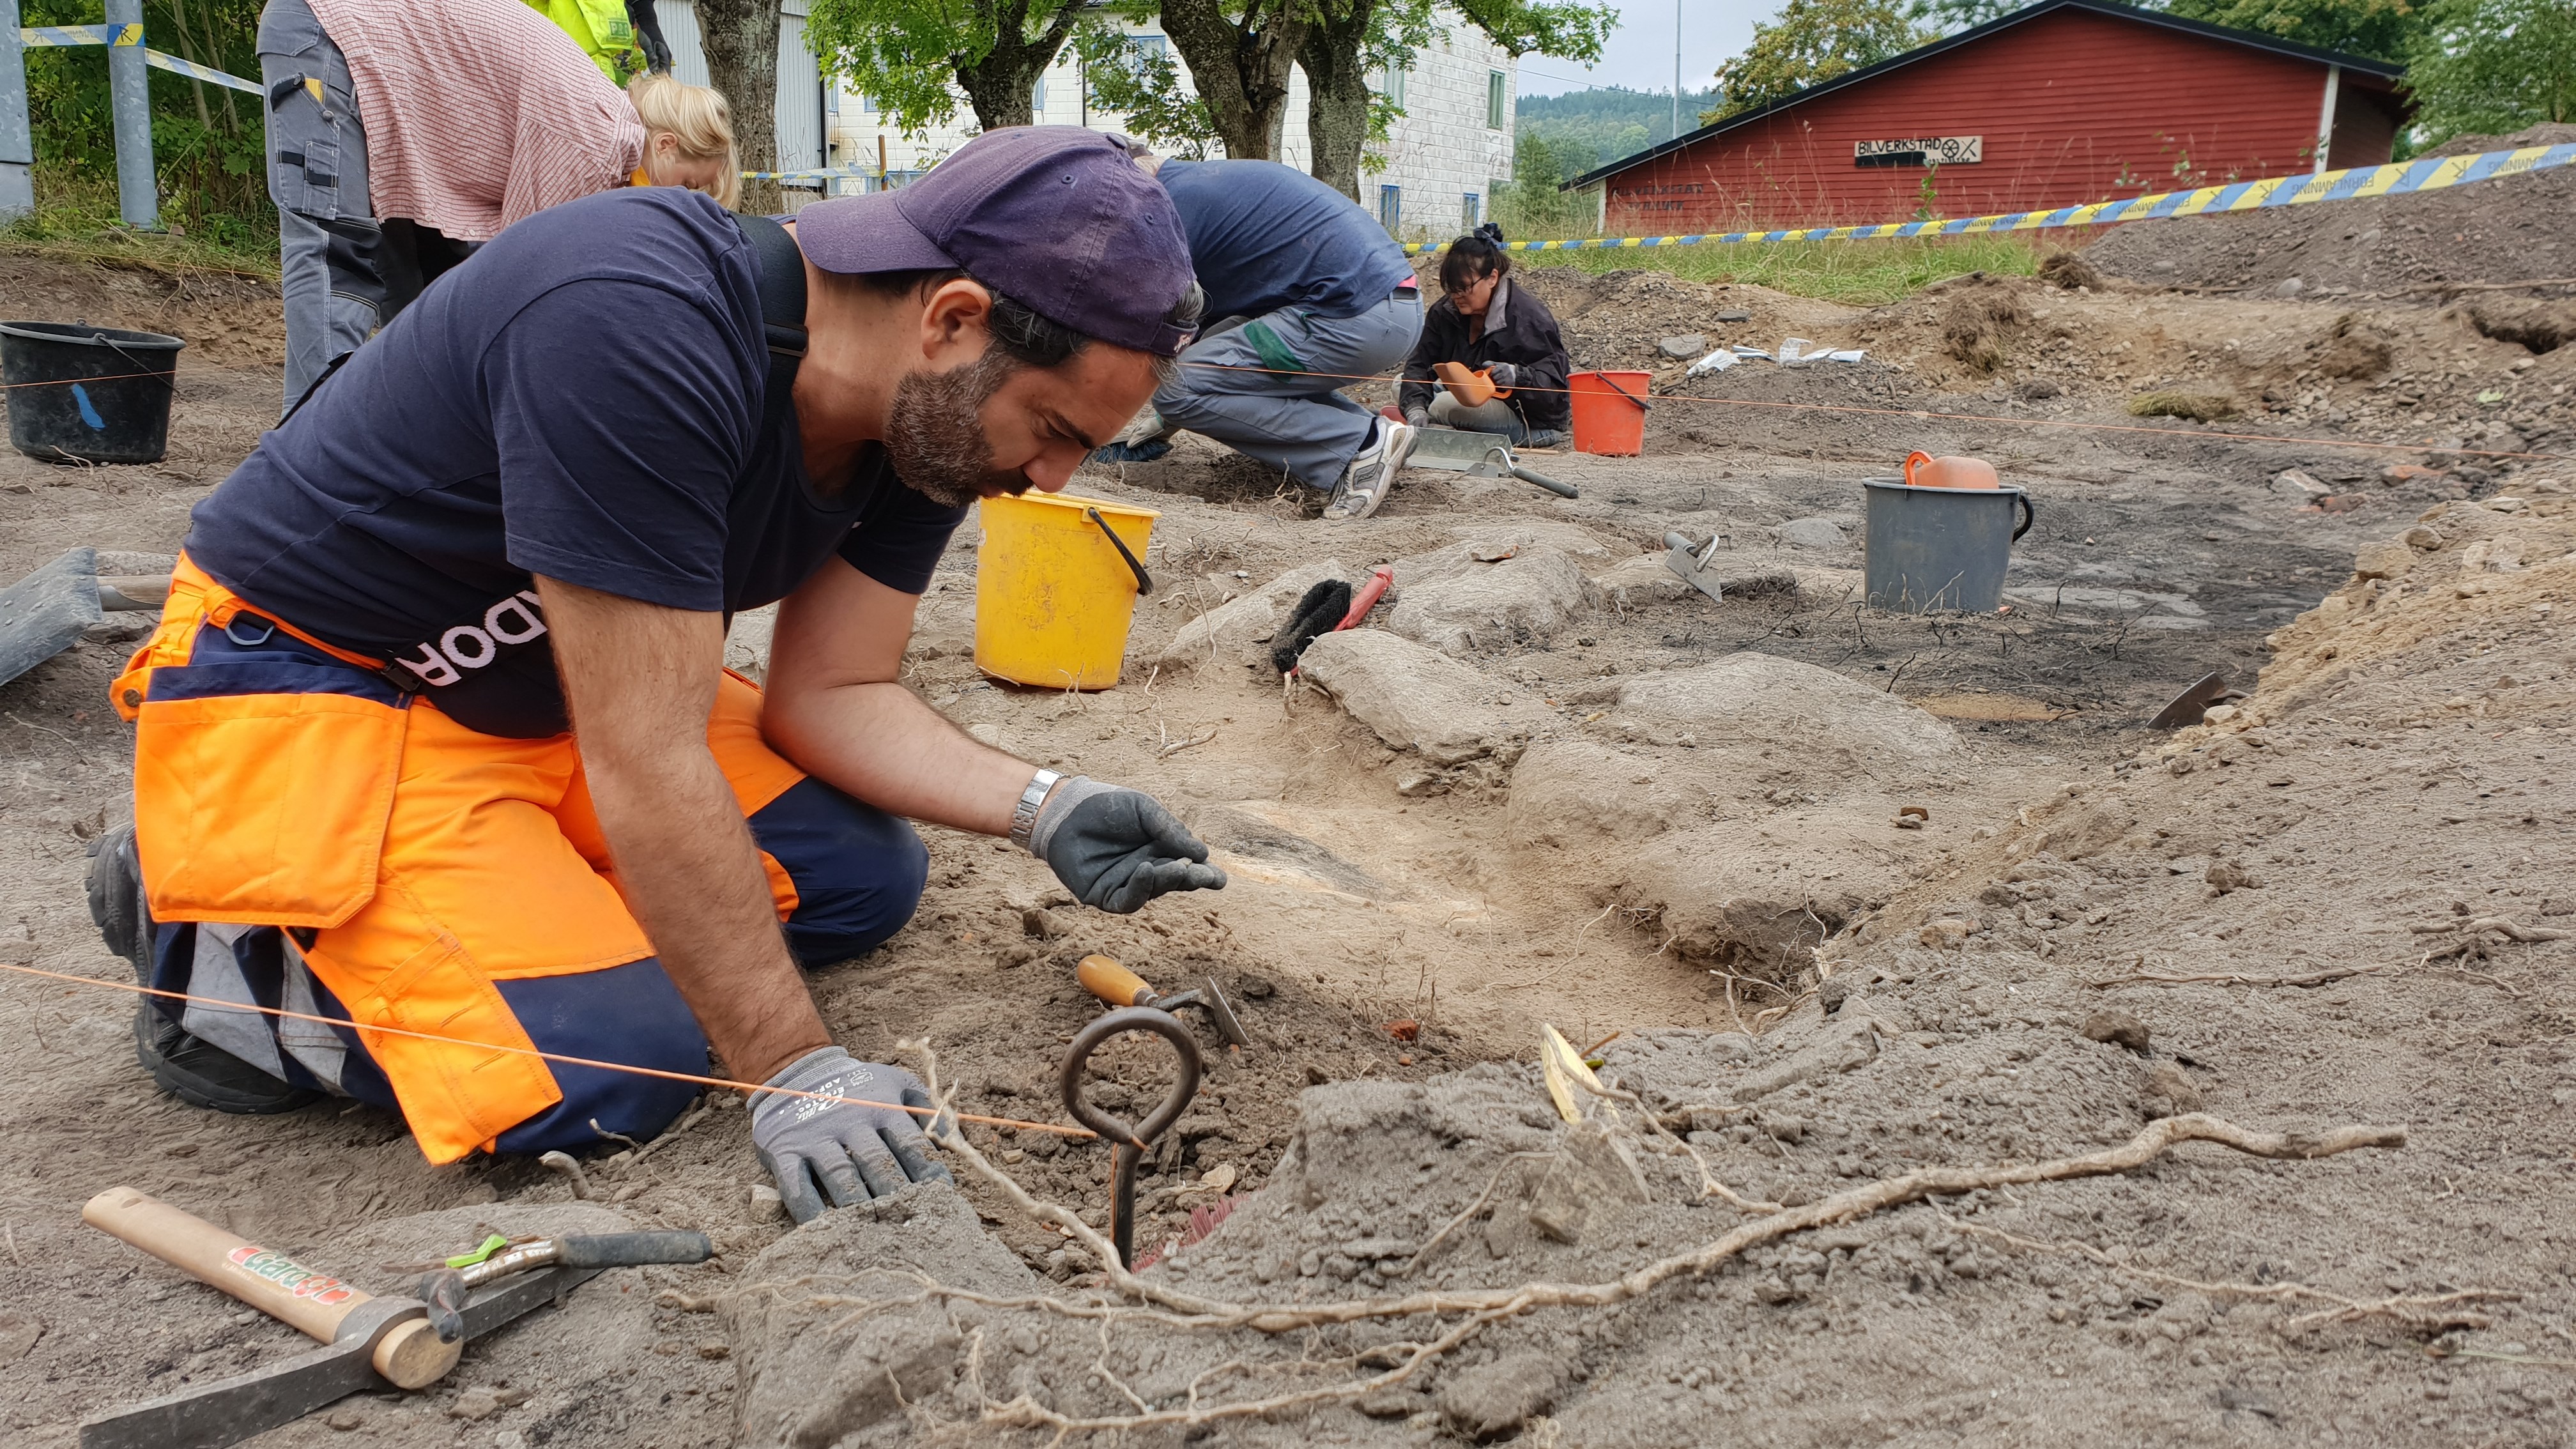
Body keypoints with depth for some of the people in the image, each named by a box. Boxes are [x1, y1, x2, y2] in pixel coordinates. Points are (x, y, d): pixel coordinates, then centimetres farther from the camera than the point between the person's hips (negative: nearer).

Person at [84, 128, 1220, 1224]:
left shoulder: (931, 417, -8)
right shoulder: (632, 329, -35)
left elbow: (832, 692, -2)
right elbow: (645, 764, -34)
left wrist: (1041, 809, -18)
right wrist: (794, 1072, -30)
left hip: (548, 685, 8)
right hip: (306, 679, -8)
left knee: (863, 878, 2)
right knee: (609, 1073, -21)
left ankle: (449, 891, 7)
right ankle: (226, 948, 2)